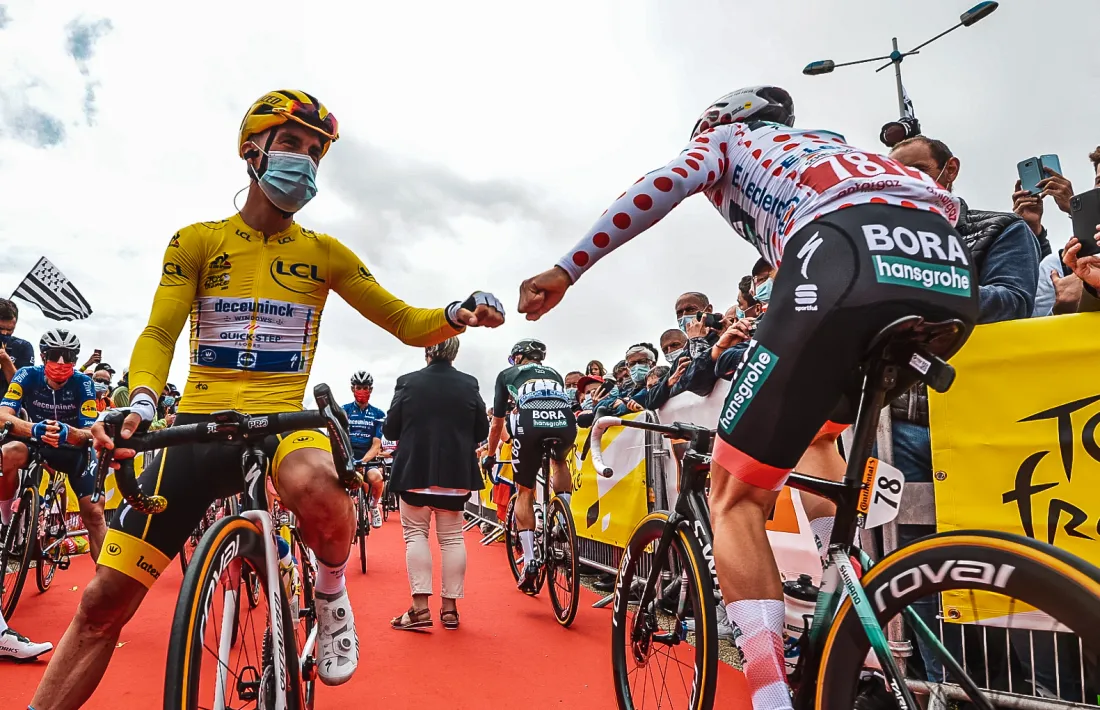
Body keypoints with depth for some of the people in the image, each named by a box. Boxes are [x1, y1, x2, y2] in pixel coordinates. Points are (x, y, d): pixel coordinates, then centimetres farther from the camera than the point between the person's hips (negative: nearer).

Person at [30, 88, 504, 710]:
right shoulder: (196, 241, 6)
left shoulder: (325, 253, 6)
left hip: (283, 421, -1)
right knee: (104, 602, -1)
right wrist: (141, 402, -22)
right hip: (199, 426, 1)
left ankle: (332, 592, -6)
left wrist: (461, 315, -18)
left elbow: (408, 324, 3)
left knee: (316, 489, -37)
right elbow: (158, 335, -1)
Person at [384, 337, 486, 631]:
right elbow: (482, 431, 2)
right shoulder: (469, 384, -3)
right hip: (456, 473, 2)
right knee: (452, 537, 11)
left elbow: (390, 429, -3)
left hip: (415, 471, -2)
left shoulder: (408, 382, -7)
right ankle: (449, 608, 15)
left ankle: (420, 607, 1)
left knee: (416, 533, 9)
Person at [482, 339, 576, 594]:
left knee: (525, 492, 16)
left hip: (530, 421, -2)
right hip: (565, 421, 3)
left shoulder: (507, 375, 31)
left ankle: (530, 561, 8)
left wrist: (490, 455, 47)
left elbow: (497, 422, 33)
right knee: (559, 461, 37)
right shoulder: (554, 374, 37)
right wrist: (561, 448, 63)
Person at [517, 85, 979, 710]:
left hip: (845, 265, -7)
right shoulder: (837, 148, 44)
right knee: (816, 432, 31)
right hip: (950, 269, 7)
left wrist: (565, 271, 7)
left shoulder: (727, 138, 29)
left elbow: (665, 184, 7)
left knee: (735, 496, 5)